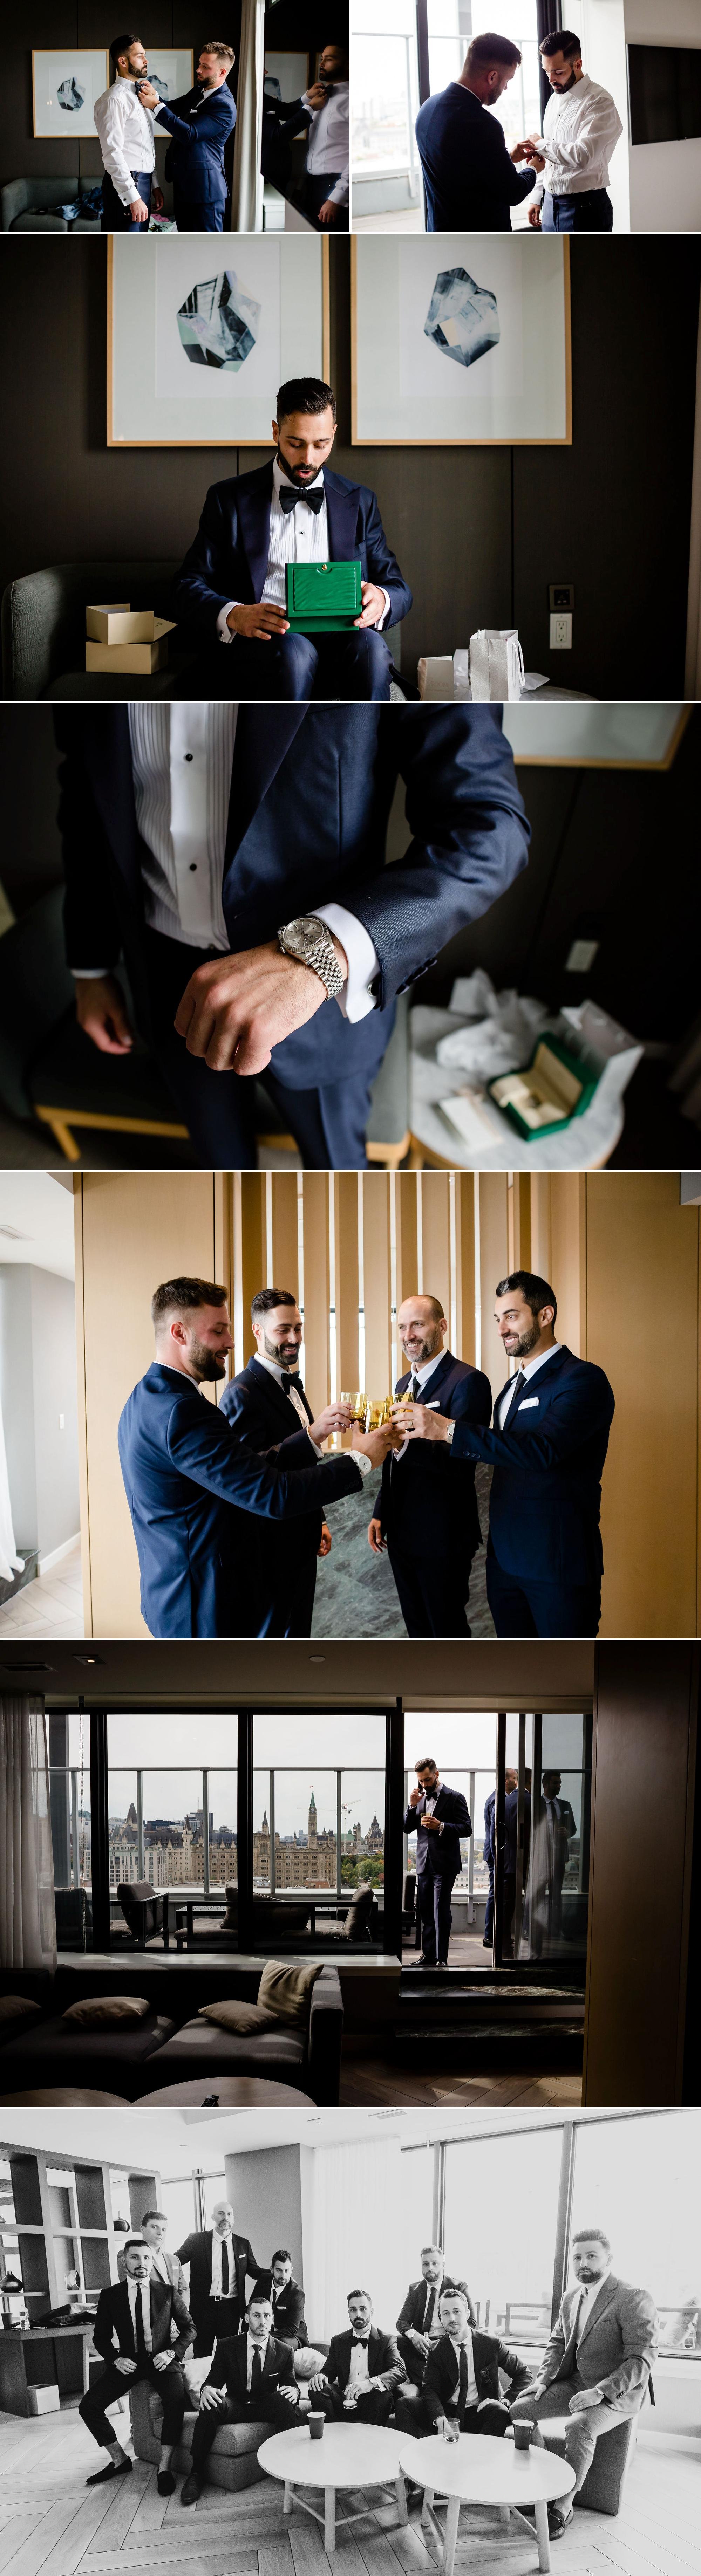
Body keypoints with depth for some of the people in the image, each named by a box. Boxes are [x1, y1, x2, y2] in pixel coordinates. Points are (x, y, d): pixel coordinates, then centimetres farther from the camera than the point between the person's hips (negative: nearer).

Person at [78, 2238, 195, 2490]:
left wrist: (171, 2353, -10)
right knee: (89, 2406, -18)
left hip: (161, 2360, -2)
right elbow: (101, 2336, 10)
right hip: (127, 2362, 2)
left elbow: (189, 2328, 8)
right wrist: (116, 2359, -9)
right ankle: (119, 2460, 1)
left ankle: (164, 2468, -21)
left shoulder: (168, 2292, 4)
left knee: (176, 2400, -33)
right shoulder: (110, 2296, 5)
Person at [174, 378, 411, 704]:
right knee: (294, 651, -37)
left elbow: (399, 589, 18)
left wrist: (380, 600, -10)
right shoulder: (230, 500, 13)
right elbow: (189, 588, 7)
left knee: (368, 644, -33)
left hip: (336, 642, 2)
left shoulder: (359, 502, 20)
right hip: (257, 645, -2)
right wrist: (234, 615, -18)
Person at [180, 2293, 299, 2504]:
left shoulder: (284, 2352, 2)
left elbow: (291, 2384, 3)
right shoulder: (227, 2346, 0)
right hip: (235, 2405, 0)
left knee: (285, 2400, -33)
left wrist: (293, 2391, -25)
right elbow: (214, 2381, -1)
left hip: (267, 2408, 1)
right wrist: (208, 2390, -28)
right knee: (210, 2406, -34)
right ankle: (196, 2474, -26)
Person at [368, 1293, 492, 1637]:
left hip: (442, 1538, -8)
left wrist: (405, 1443, -37)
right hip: (401, 1533, 8)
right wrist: (381, 1514, 17)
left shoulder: (467, 1381, -15)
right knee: (418, 1630, 16)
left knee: (448, 1631, 2)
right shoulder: (405, 1383, 14)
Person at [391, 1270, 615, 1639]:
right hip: (505, 1559, 8)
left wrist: (447, 1429, -30)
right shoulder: (513, 1387, 17)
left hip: (557, 1563, -8)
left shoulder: (582, 1380, -13)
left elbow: (542, 1449, -28)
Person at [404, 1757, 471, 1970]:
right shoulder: (420, 1798, 13)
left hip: (444, 1864, -6)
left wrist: (441, 1826, -21)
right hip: (424, 1864, 6)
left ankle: (441, 1959, -5)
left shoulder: (455, 1798, -4)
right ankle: (428, 1957, 16)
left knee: (441, 1911, -8)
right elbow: (407, 1828, 11)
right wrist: (413, 1806, -4)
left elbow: (466, 1829, -9)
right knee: (425, 1911, 9)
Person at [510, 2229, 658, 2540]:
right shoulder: (572, 2297, 9)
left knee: (579, 2427, -34)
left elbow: (641, 2360, -21)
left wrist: (600, 2392, -29)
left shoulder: (635, 2300, -16)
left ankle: (563, 2508, -18)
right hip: (574, 2382, 8)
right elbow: (557, 2342, 19)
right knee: (521, 2409, -8)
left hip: (615, 2393, -8)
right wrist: (544, 2378, 0)